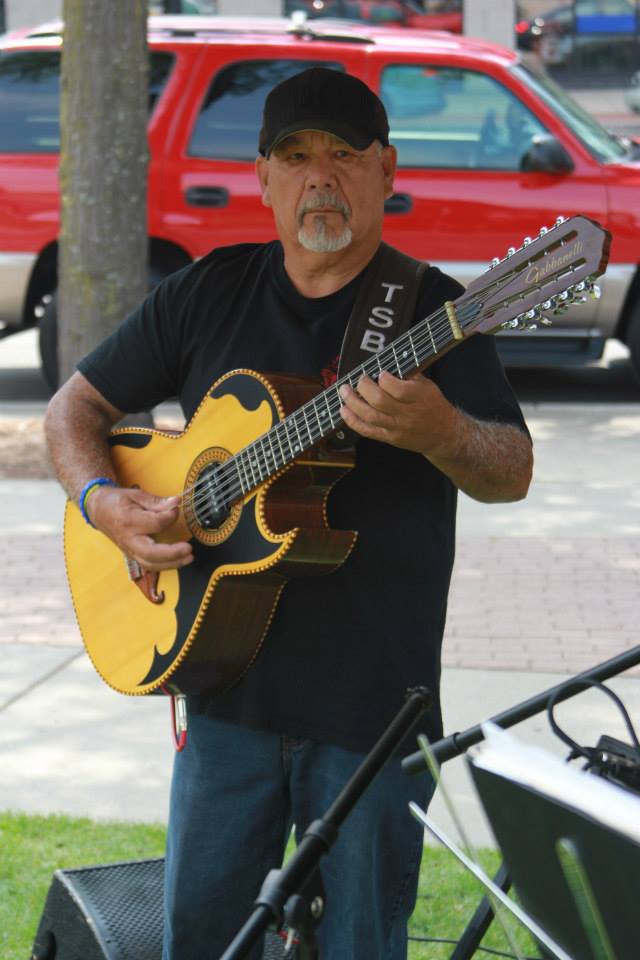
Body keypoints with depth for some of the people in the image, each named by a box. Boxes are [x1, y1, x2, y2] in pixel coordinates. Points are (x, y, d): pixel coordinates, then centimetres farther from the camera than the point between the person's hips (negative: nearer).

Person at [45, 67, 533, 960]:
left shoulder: (432, 309, -3)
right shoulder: (209, 293, 7)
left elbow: (513, 474, -12)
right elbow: (76, 406, 13)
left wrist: (438, 431, -34)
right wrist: (104, 502, -7)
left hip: (374, 698, -3)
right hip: (229, 686, 3)